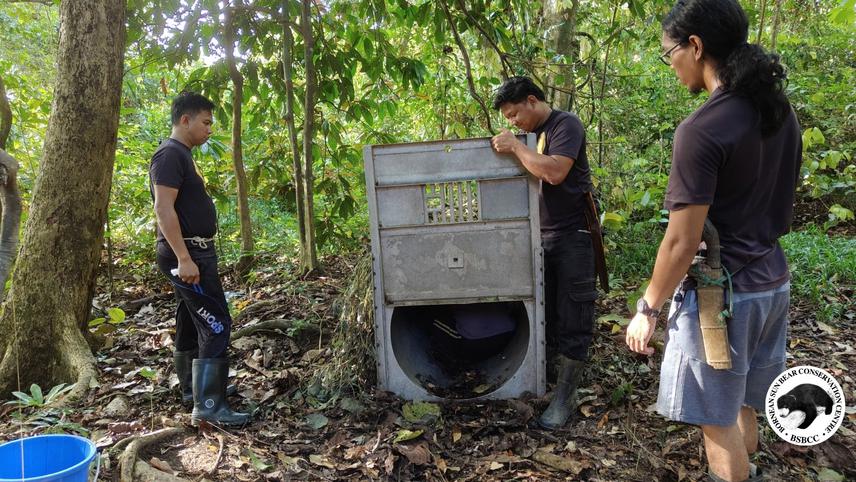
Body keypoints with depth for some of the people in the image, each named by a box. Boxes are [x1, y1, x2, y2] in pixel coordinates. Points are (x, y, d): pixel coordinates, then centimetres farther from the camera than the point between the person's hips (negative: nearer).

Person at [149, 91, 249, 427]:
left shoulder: (182, 155, 17)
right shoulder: (170, 154, -14)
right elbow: (164, 209, -23)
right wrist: (183, 258, -28)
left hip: (196, 252, 11)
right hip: (187, 254, -11)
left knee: (190, 322, 17)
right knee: (216, 325, -12)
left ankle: (191, 388, 29)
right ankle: (208, 405, -10)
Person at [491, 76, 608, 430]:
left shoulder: (566, 125, -9)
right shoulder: (529, 135, 14)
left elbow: (554, 172, -24)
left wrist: (515, 147, -16)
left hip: (573, 236, -7)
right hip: (540, 237, 7)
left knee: (571, 320, -1)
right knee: (545, 315, 13)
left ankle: (565, 397, 6)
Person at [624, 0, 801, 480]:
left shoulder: (702, 130, -22)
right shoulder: (782, 111, 4)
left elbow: (683, 242, -21)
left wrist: (648, 309, -10)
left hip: (723, 292, -8)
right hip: (773, 281, 8)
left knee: (718, 419, 8)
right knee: (744, 406, 24)